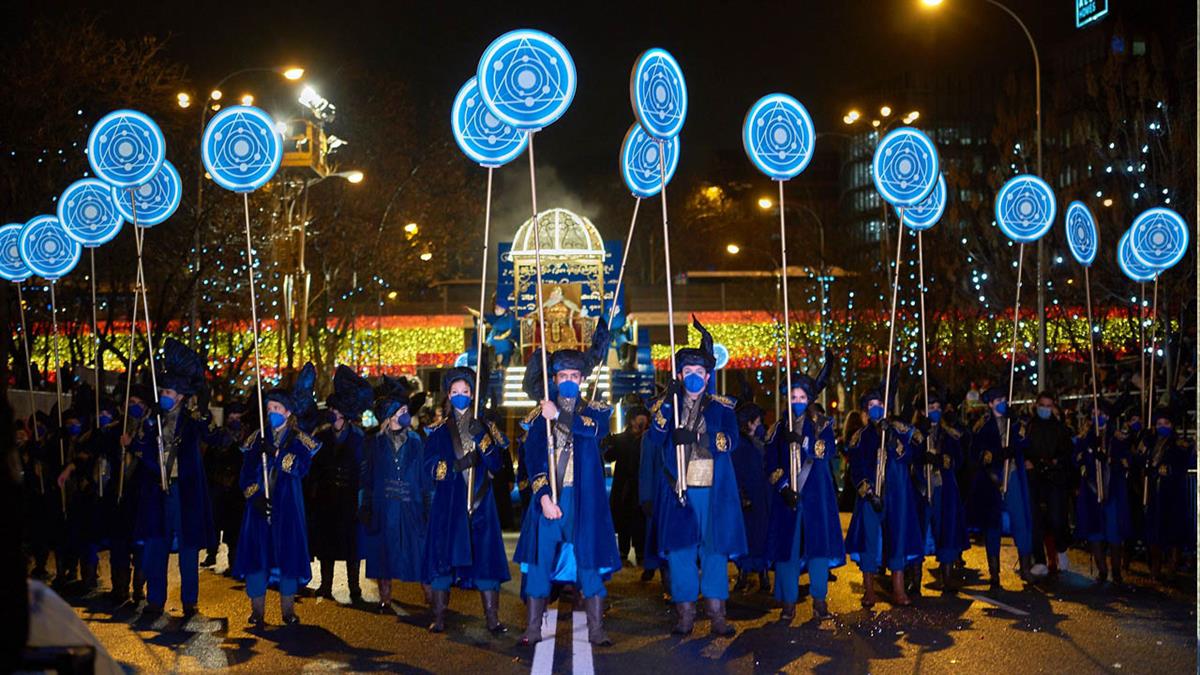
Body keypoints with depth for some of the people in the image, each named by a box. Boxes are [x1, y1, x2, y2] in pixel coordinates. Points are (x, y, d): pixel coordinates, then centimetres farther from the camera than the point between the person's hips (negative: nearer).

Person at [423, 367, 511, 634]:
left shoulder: (485, 427, 11)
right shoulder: (439, 430, 9)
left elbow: (496, 464, -2)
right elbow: (431, 468, -2)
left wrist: (481, 438, -16)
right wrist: (458, 465, -18)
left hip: (479, 502, 1)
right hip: (447, 504, 0)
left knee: (486, 557, -3)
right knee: (443, 557, -2)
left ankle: (492, 618, 0)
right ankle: (439, 618, 6)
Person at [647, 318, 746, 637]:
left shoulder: (722, 407, 9)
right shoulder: (667, 405, 10)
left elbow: (731, 440, -7)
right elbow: (656, 438, -7)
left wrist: (696, 437, -20)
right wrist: (667, 402, -18)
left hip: (713, 490, 0)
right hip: (678, 488, 0)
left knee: (715, 549, 1)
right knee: (680, 550, 1)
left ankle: (717, 615, 8)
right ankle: (685, 614, 9)